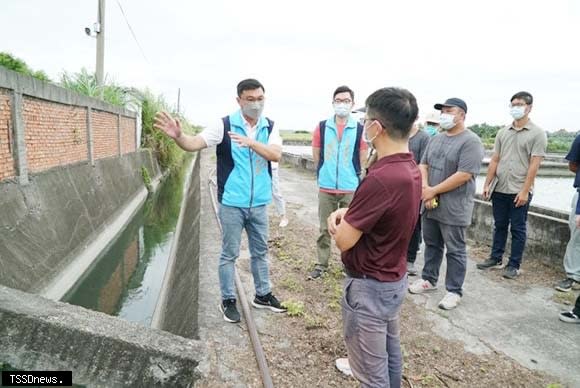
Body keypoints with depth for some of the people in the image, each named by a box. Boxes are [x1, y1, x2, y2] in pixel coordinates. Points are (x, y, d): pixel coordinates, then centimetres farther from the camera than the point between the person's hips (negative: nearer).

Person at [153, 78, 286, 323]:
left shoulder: (269, 127, 0)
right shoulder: (224, 125, -9)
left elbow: (276, 155, -15)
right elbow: (195, 143, -18)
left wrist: (251, 142, -30)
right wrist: (178, 136, -39)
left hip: (259, 204, 4)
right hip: (232, 203, -3)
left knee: (260, 251, 17)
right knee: (229, 254, 9)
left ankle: (263, 295, 35)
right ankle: (228, 300, 26)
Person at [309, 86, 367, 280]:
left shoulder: (360, 129, -4)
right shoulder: (322, 127, 1)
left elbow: (362, 159, 2)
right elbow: (316, 154, 9)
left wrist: (350, 174, 7)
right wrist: (326, 172, 10)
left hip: (351, 188, -1)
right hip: (326, 187, 1)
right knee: (324, 229, 11)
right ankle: (321, 264, 24)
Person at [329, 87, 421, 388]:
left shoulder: (381, 178, -32)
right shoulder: (410, 169, 0)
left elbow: (343, 240, -25)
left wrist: (342, 223, -3)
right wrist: (346, 213, -6)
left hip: (369, 286, -9)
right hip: (394, 278, 9)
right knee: (389, 353, 27)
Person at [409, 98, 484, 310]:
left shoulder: (470, 141, -13)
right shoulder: (436, 139, 11)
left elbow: (464, 175, -21)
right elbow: (423, 165, 11)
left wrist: (433, 191, -16)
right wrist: (425, 188, -8)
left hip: (453, 208, -7)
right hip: (430, 204, 7)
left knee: (455, 251, 5)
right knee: (431, 244, 18)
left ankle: (454, 291, 17)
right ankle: (428, 279, 34)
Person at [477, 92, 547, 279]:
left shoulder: (537, 133, -5)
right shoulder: (503, 132, 9)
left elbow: (534, 165, -10)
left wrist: (525, 191, -15)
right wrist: (487, 184, 5)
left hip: (520, 191, -4)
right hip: (500, 189, 4)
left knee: (517, 229, 5)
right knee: (499, 226, 14)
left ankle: (514, 265, 16)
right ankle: (496, 259, 26)